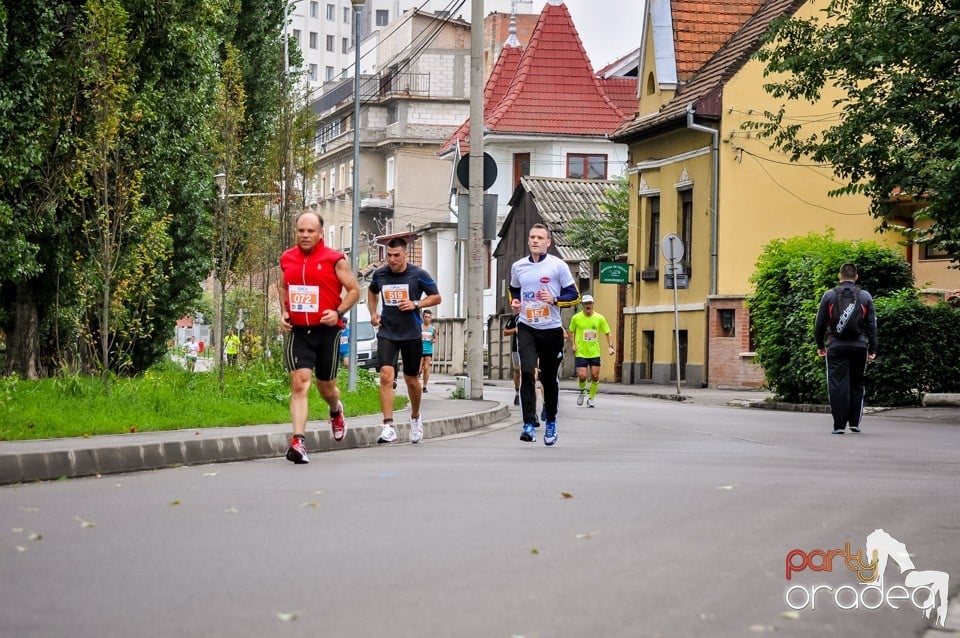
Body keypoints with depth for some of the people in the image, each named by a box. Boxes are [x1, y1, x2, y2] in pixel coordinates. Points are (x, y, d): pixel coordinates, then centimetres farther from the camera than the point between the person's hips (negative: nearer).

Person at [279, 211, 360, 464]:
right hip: (297, 331, 2)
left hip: (327, 330, -2)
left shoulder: (334, 259, -5)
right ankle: (298, 442, -21)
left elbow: (354, 290, 0)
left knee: (326, 387, 12)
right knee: (299, 383, -14)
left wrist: (338, 312, -15)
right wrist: (284, 312, 7)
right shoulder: (287, 259, 6)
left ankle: (336, 411, 50)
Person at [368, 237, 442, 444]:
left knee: (412, 380, 10)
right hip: (386, 333, 1)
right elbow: (372, 291, 23)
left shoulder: (418, 275, -7)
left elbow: (436, 297, 1)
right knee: (386, 376, -16)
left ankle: (415, 417, 37)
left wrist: (415, 304, -15)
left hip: (411, 334, -1)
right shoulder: (379, 274, 1)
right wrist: (373, 312, 7)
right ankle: (388, 427, -19)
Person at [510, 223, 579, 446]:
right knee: (527, 372, -18)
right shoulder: (518, 266, 7)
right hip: (526, 328, 1)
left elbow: (574, 295, -1)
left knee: (549, 378, 9)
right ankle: (529, 424, -20)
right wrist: (514, 302, 4)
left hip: (551, 330, -1)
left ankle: (551, 422, 31)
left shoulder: (558, 266, -4)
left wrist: (554, 299, -18)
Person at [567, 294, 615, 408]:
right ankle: (582, 391, 20)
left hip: (595, 352, 2)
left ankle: (591, 398, 17)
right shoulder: (576, 318, -2)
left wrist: (610, 346, -6)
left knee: (595, 376, -3)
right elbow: (570, 332, 11)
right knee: (582, 376, -13)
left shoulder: (599, 318, 0)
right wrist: (573, 344, -2)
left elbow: (607, 333, 7)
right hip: (580, 353, -2)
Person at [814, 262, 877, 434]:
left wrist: (820, 345, 16)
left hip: (836, 347, -1)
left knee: (837, 385, -1)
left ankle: (839, 424, -4)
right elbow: (872, 325, 6)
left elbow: (820, 323, 5)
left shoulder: (829, 296, 3)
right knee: (857, 384, 12)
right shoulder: (865, 296, 6)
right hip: (859, 346, 1)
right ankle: (855, 422, 9)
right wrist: (872, 349, 11)